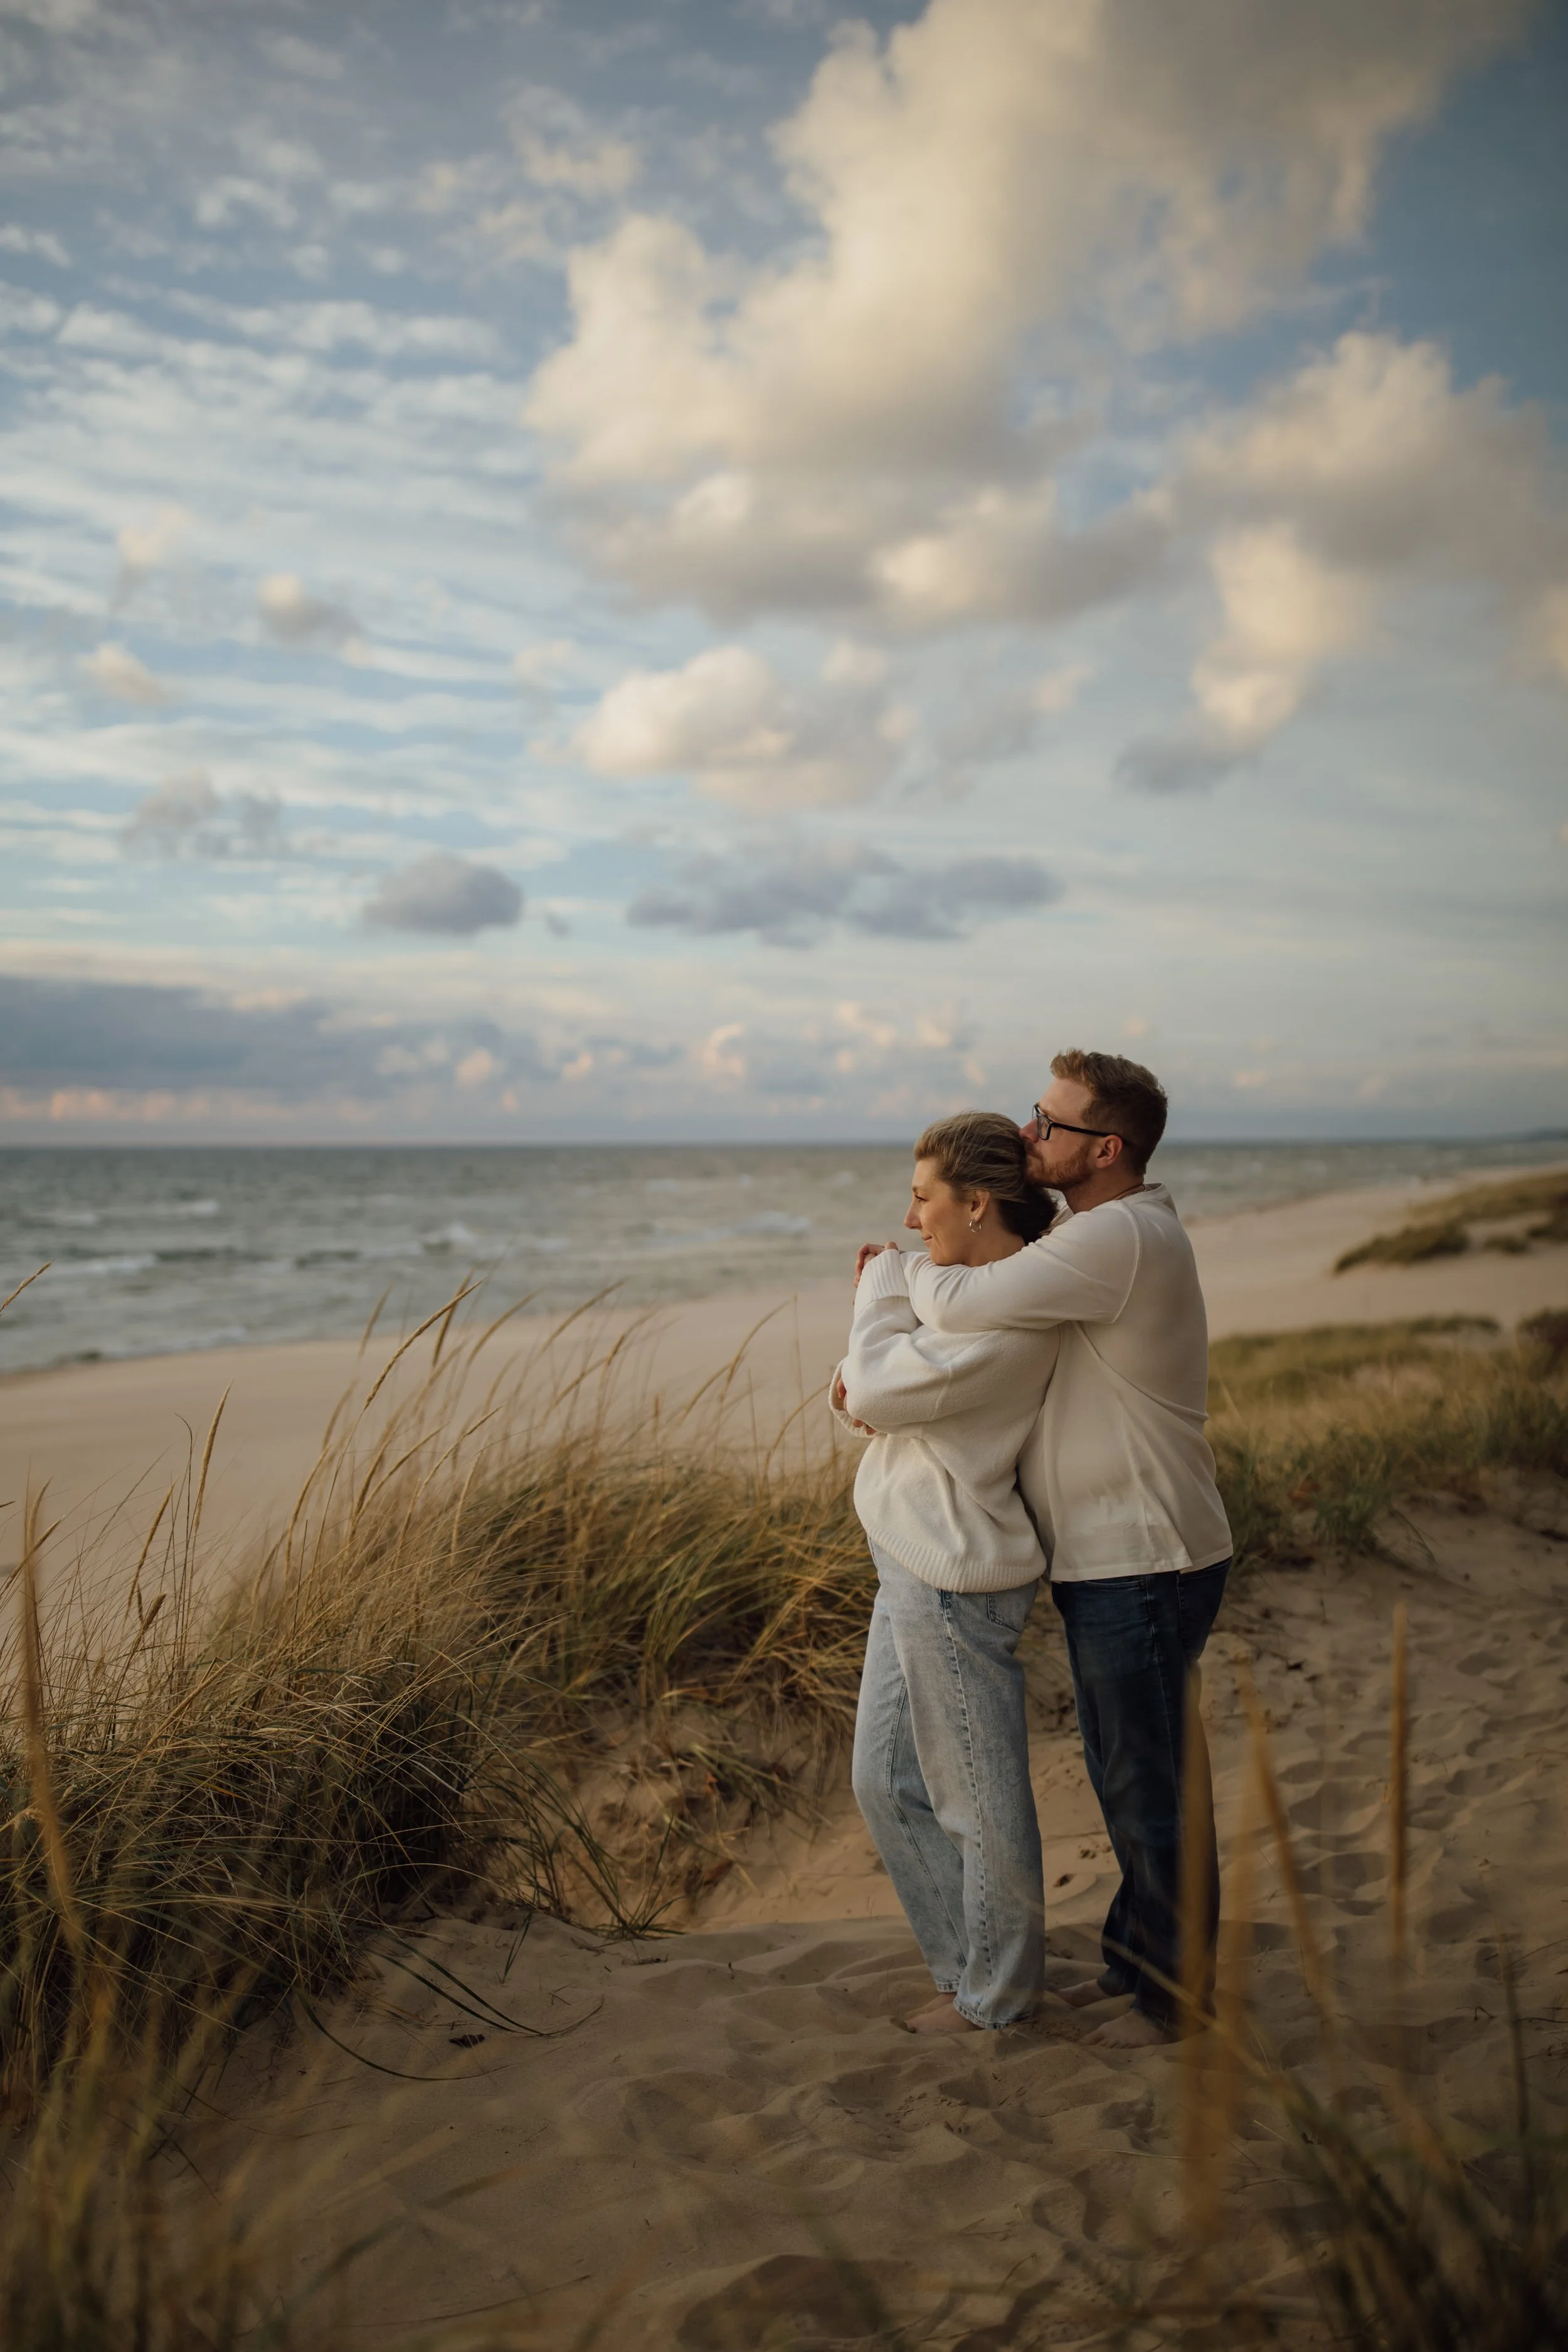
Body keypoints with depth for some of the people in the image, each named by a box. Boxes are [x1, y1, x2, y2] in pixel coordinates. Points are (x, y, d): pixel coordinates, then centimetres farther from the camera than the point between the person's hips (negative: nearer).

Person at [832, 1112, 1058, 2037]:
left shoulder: (1013, 1318, -22)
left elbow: (879, 1395, -21)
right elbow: (874, 1389, 19)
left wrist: (883, 1284, -7)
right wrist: (857, 1375, -4)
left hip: (955, 1579, -10)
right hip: (917, 1570, 10)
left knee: (980, 1796, 8)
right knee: (889, 1783, 19)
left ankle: (999, 1993, 28)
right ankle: (975, 1966, 35)